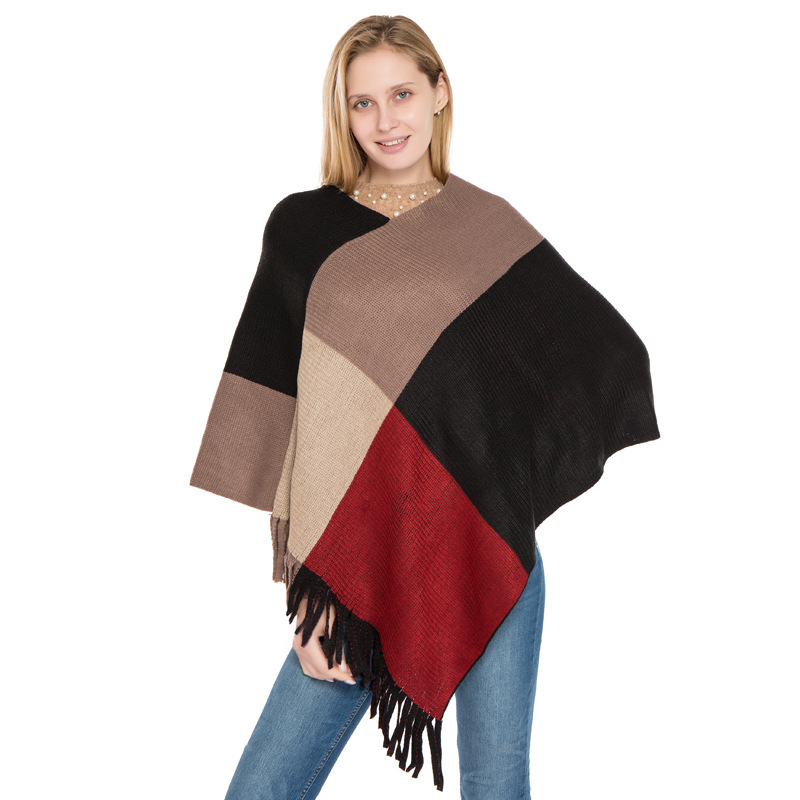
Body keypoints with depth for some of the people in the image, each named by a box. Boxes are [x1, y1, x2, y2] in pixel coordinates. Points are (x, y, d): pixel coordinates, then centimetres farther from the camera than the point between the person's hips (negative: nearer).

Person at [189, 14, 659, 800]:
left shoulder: (491, 228, 8)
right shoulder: (303, 228, 5)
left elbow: (611, 352, 11)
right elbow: (276, 413, 0)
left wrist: (517, 476, 0)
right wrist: (309, 587, -6)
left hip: (491, 553, 1)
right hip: (357, 557, 0)